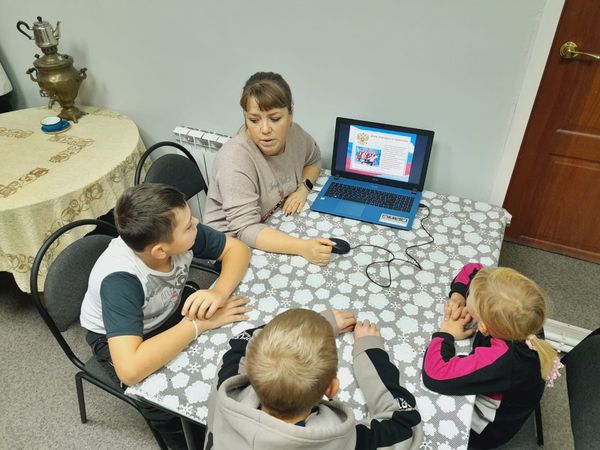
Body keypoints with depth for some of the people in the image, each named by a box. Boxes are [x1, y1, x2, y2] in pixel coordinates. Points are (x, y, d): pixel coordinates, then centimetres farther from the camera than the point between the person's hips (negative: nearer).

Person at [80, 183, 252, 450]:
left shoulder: (176, 232, -28)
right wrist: (200, 323, -41)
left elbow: (237, 249, -16)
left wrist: (219, 292, -35)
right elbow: (130, 370, -48)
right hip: (118, 337, -4)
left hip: (170, 309, 5)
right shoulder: (120, 280, -40)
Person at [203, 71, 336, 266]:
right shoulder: (234, 158, -27)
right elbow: (245, 230, -31)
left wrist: (304, 188, -7)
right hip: (234, 246, -6)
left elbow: (313, 160, 13)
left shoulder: (295, 133, -9)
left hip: (278, 229, 6)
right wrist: (303, 247, -42)